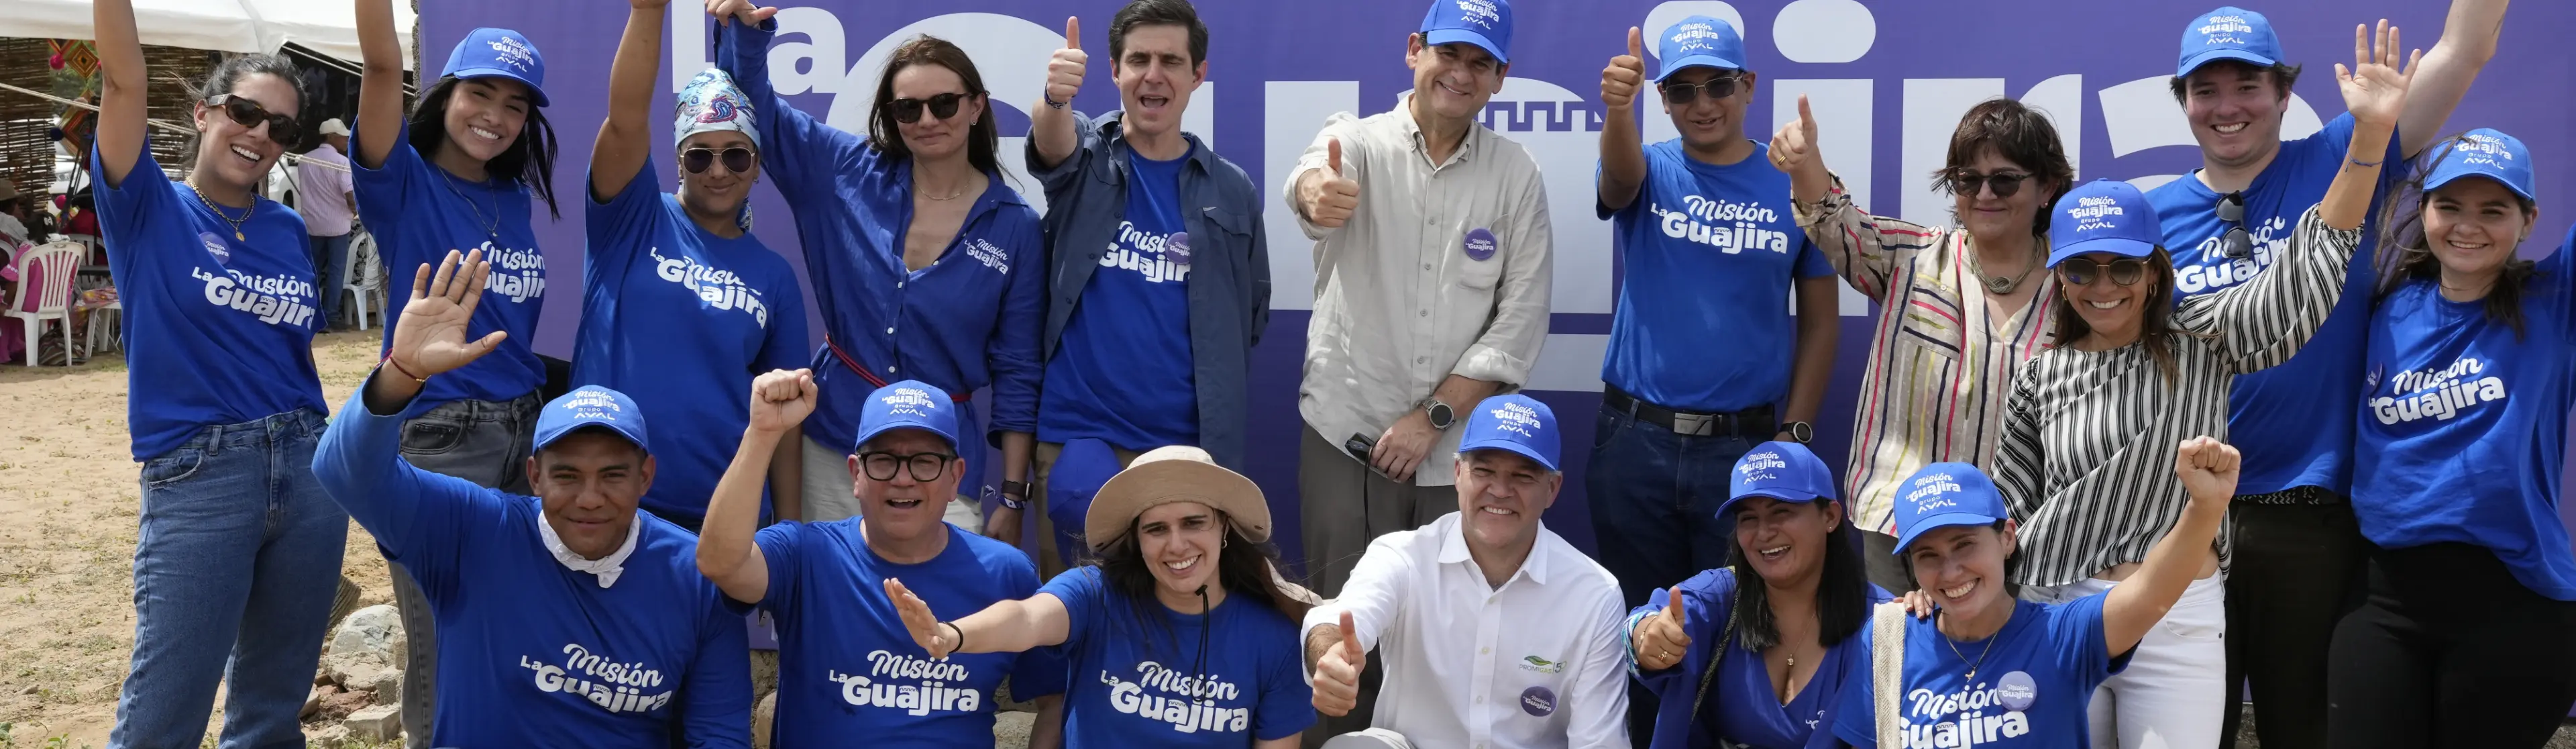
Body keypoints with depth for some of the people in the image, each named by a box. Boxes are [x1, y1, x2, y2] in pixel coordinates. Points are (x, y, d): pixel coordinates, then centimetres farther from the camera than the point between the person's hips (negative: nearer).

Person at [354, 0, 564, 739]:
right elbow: (383, 63, -20)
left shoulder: (516, 199, 11)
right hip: (437, 437, -5)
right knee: (444, 648, 3)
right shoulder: (404, 184, -5)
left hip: (526, 428, 5)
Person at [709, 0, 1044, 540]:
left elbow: (1018, 373, -1)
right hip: (832, 447, 2)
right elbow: (753, 100, 4)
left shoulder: (1016, 227, -4)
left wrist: (1012, 499, -2)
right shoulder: (850, 174, 2)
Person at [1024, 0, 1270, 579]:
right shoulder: (1084, 156, 3)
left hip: (1189, 446, 1)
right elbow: (1051, 145, -21)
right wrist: (1055, 98, -43)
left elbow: (1251, 319, 14)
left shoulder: (1232, 191, 7)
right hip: (1074, 437, -1)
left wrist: (1223, 425, 8)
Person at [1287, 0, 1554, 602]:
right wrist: (1316, 193, -51)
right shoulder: (1357, 141, -2)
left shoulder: (1518, 175, 2)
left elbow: (1521, 321, -2)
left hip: (1463, 448, 1)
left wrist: (1435, 414, -10)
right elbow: (1306, 183, -26)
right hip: (1347, 437, -1)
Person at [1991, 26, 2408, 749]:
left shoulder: (2201, 342, 2)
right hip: (2057, 612, 1)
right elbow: (2009, 503, 15)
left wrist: (2371, 135, -19)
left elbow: (2305, 277, -10)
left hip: (2179, 619, -1)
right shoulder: (2039, 375, 7)